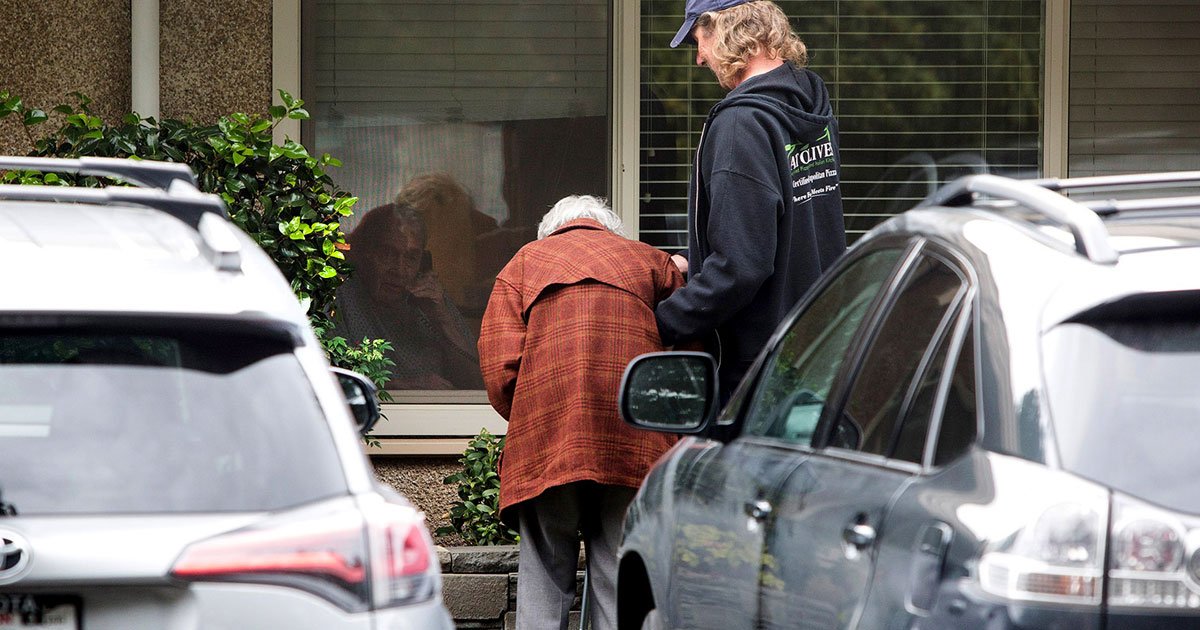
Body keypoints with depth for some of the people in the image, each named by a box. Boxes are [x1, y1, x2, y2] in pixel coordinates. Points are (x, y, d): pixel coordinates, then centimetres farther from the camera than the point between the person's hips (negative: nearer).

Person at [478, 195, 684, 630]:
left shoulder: (525, 262, 19)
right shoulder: (650, 259, 22)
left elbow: (500, 368, 6)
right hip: (636, 444, 0)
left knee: (544, 579, 4)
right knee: (621, 584, 2)